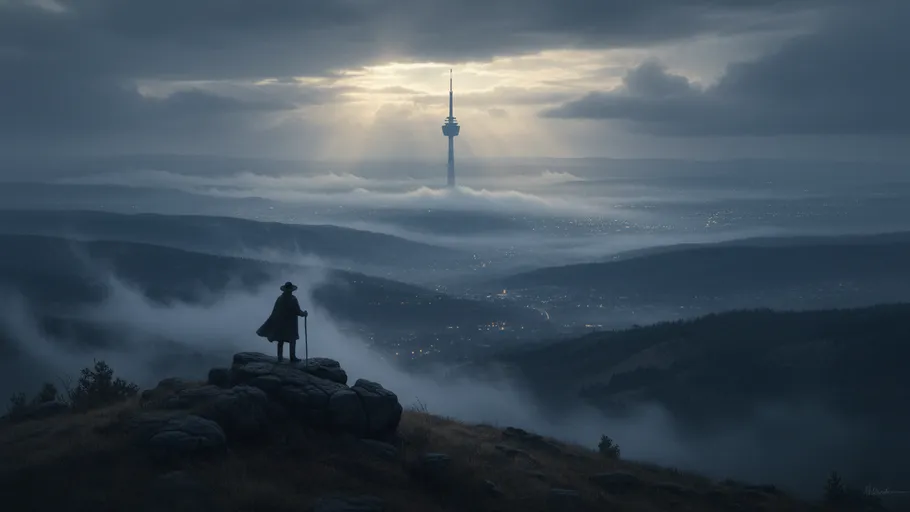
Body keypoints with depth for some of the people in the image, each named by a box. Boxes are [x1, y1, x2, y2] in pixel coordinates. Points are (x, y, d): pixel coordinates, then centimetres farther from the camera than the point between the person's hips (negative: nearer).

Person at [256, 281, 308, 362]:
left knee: (281, 341, 13)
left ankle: (280, 357, 15)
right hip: (291, 324, -4)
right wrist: (304, 313, 4)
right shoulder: (293, 299, -16)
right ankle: (293, 357, 6)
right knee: (292, 340, 6)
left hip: (281, 323, 4)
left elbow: (275, 312, -1)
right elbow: (298, 311, -16)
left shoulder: (279, 299, -4)